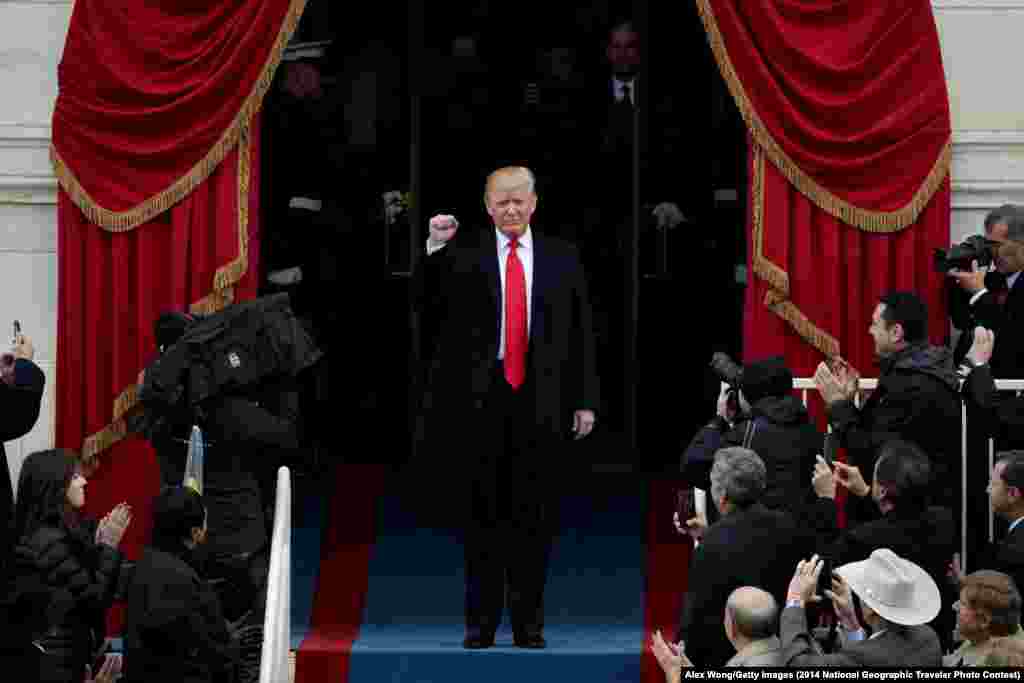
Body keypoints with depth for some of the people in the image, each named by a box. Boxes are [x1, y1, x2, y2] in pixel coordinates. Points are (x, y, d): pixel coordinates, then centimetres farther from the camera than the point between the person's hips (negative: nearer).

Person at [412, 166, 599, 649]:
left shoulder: (562, 259, 8)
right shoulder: (463, 255, 3)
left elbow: (580, 333, 9)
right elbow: (426, 308, -4)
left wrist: (585, 400, 4)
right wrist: (434, 249, -15)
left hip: (540, 402, 1)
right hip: (481, 398, -1)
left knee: (533, 512, 3)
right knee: (485, 511, 4)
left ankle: (528, 622, 10)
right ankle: (481, 622, 9)